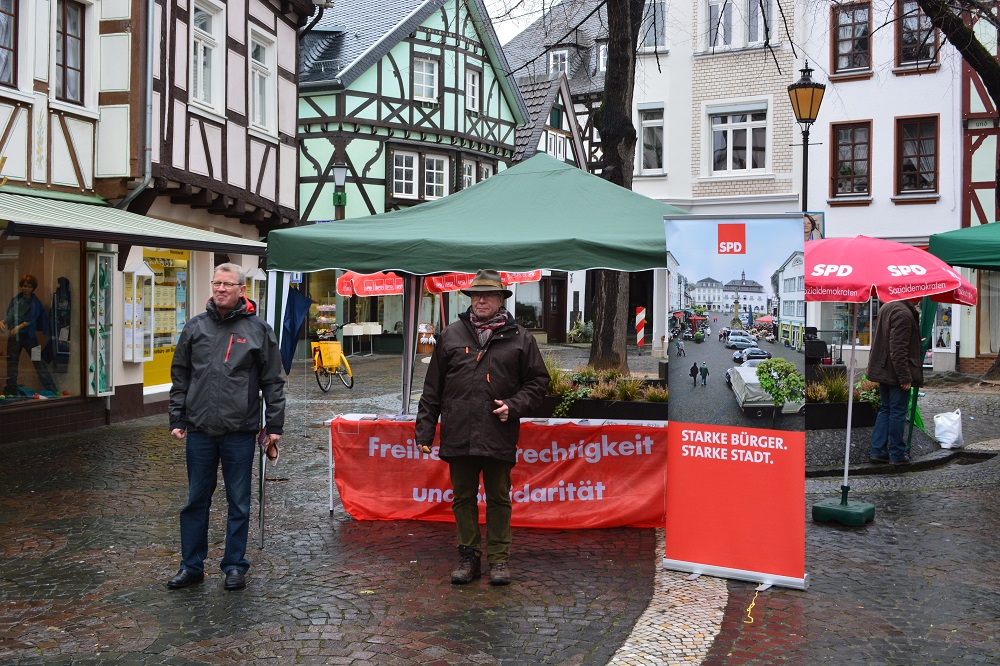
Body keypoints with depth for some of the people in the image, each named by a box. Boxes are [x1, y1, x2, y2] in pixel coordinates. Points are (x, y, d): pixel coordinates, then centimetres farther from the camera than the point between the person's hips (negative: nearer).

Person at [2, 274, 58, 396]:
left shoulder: (35, 302, 1)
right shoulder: (15, 299, 6)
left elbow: (31, 319, -9)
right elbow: (10, 316, 5)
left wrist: (19, 327, -21)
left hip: (29, 335, -2)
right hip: (13, 336, 2)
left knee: (38, 361, -4)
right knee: (11, 363, 5)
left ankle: (51, 389, -3)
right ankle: (10, 391, 14)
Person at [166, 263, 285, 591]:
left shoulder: (258, 329, 0)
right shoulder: (195, 327, 7)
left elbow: (273, 382, 1)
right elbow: (180, 376, 11)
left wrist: (274, 426, -2)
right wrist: (177, 420, 5)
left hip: (240, 431, -2)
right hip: (200, 429, 2)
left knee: (239, 503, 7)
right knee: (196, 500, 11)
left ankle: (234, 566, 20)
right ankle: (191, 565, 24)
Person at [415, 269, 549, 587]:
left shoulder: (519, 339, 5)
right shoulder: (450, 336, 8)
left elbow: (538, 381, 10)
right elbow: (432, 388, 9)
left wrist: (514, 405, -7)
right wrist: (424, 429, 5)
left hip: (499, 436, -1)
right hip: (458, 435, 2)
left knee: (499, 499, 7)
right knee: (463, 499, 9)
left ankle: (499, 559, 18)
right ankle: (469, 557, 21)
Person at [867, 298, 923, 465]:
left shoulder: (886, 308, 12)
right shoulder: (903, 313, -18)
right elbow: (898, 350, -23)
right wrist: (905, 377, -20)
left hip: (883, 370, 9)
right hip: (896, 373, -9)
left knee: (885, 409, 14)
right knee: (898, 412, 0)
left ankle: (878, 450, 15)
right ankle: (897, 454, 7)